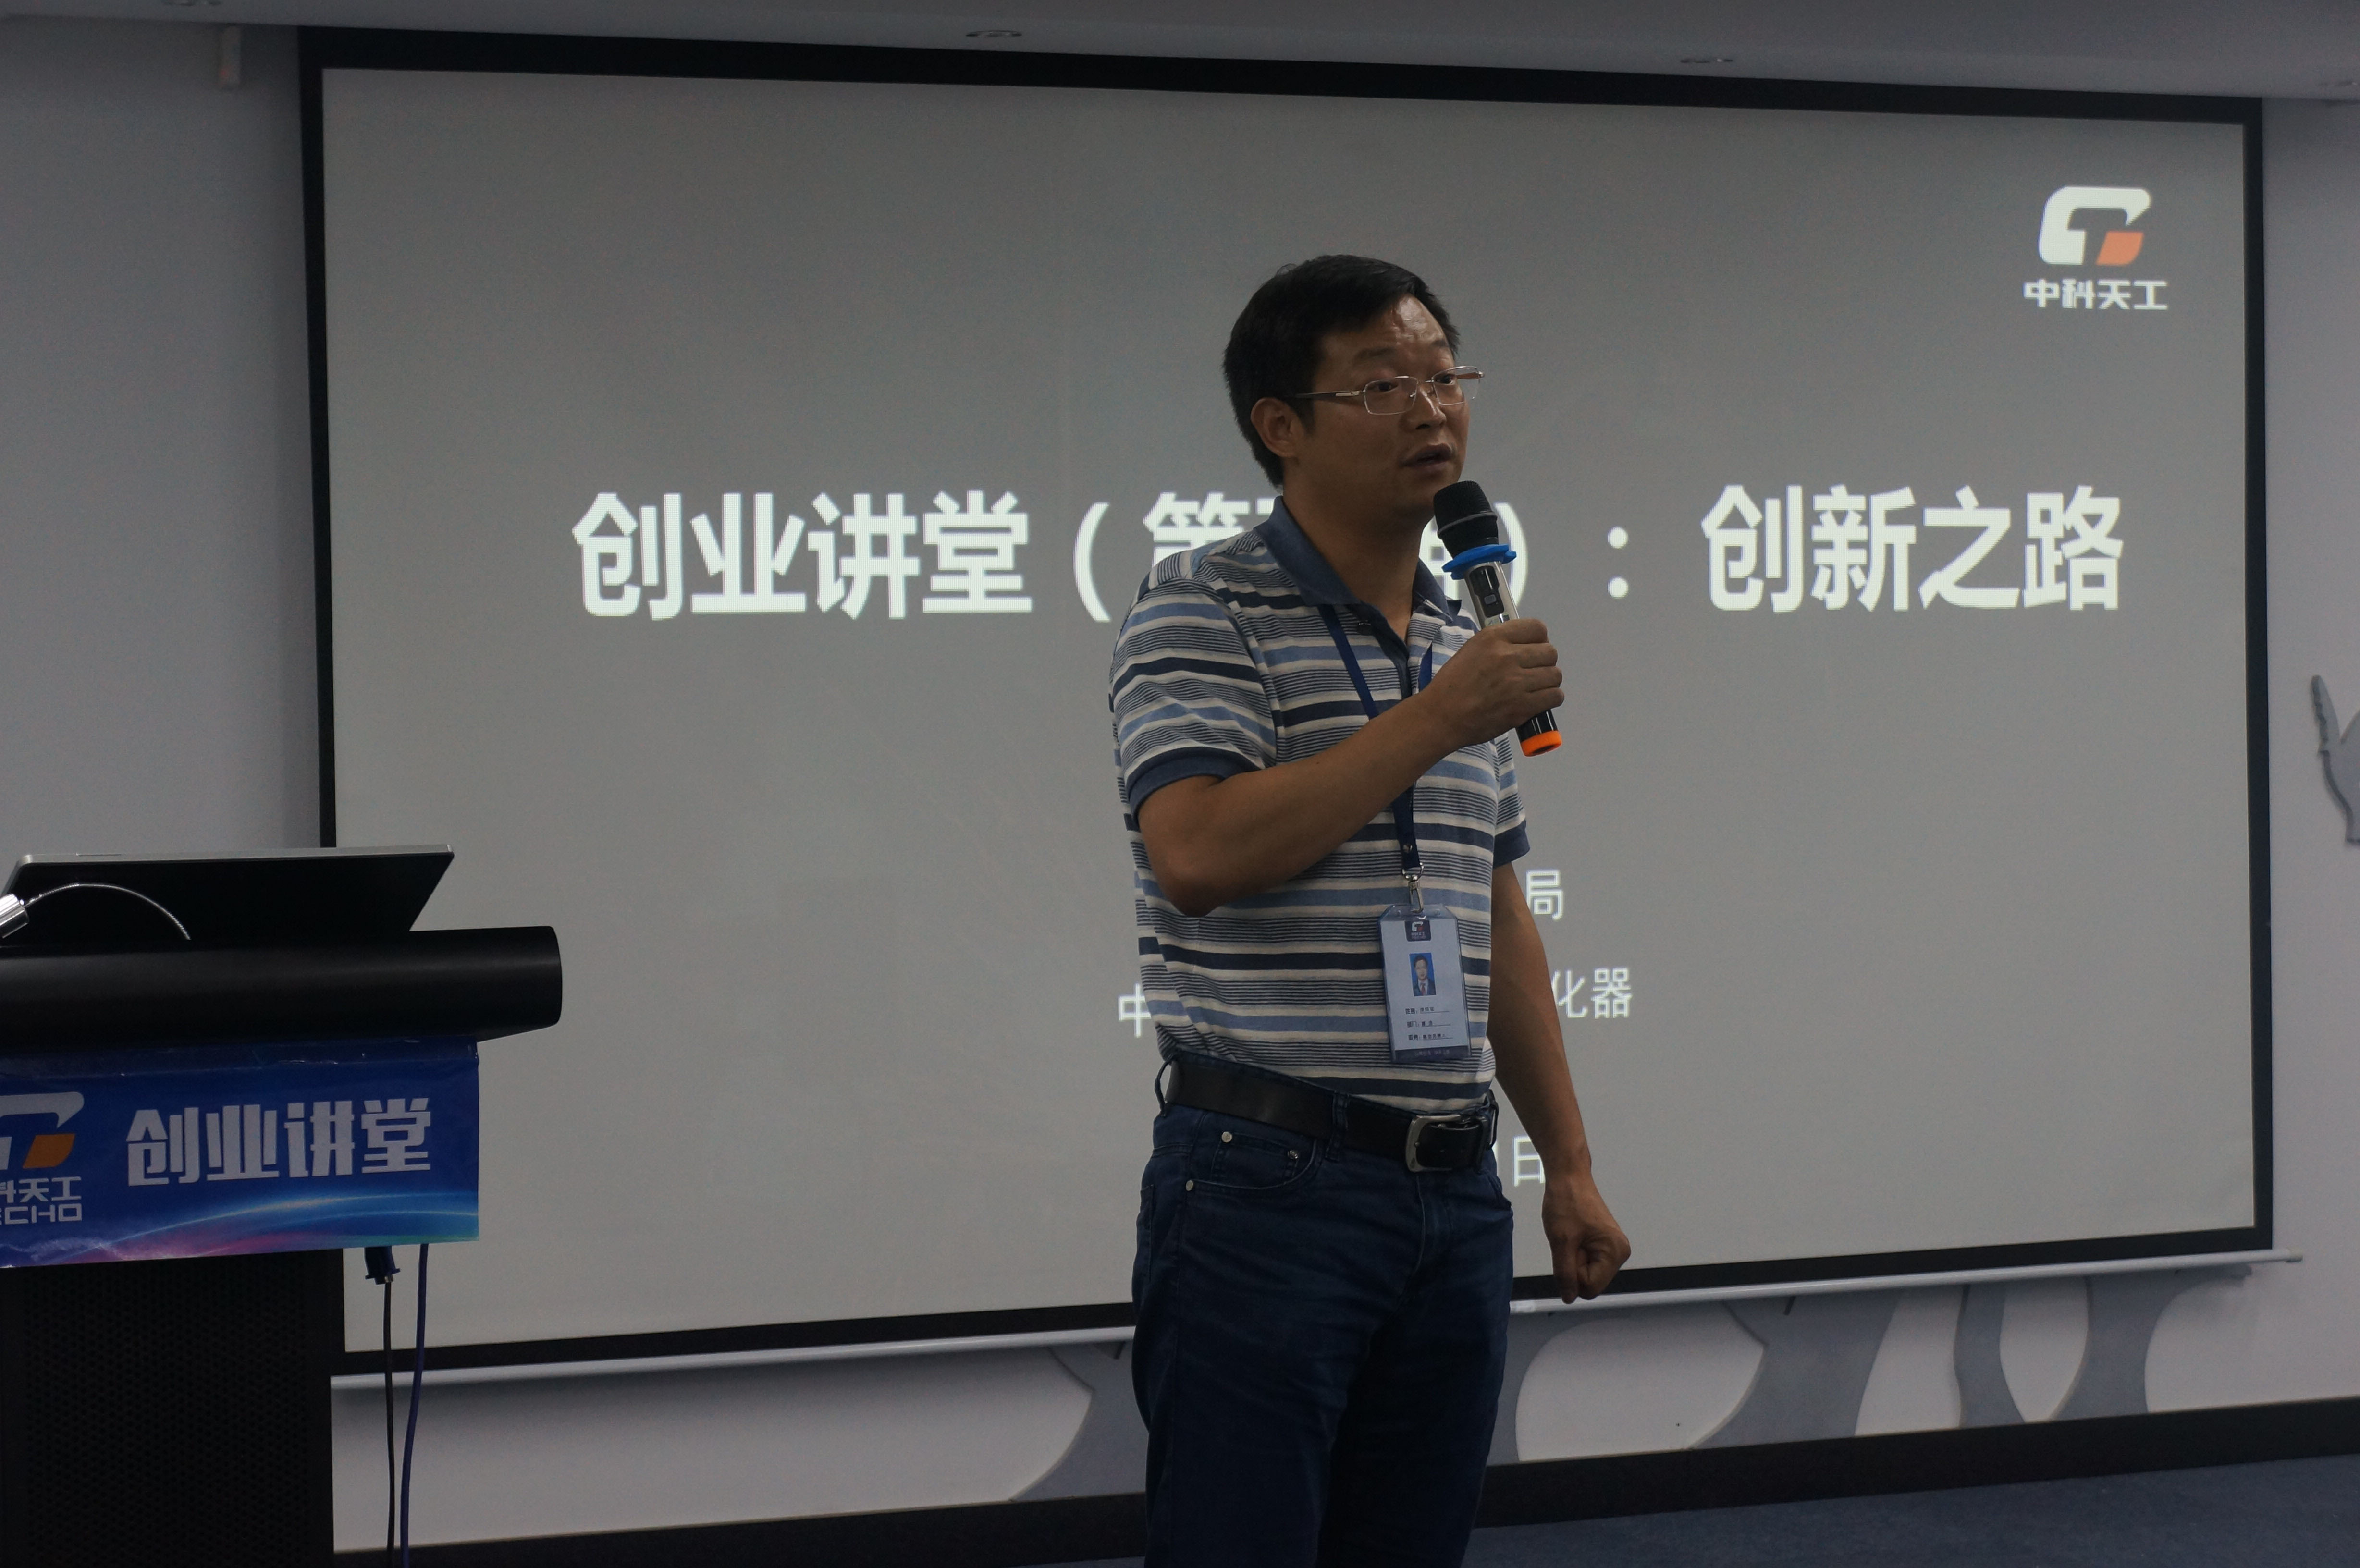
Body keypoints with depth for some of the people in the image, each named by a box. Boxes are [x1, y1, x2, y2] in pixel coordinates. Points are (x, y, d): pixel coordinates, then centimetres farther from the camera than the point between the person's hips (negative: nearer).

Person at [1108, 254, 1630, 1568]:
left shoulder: (1468, 641, 17)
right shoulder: (1205, 611, -6)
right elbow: (1198, 853, -21)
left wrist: (1570, 1165, 17)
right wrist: (1435, 721, -17)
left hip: (1456, 1194, 7)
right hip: (1268, 1187, -7)